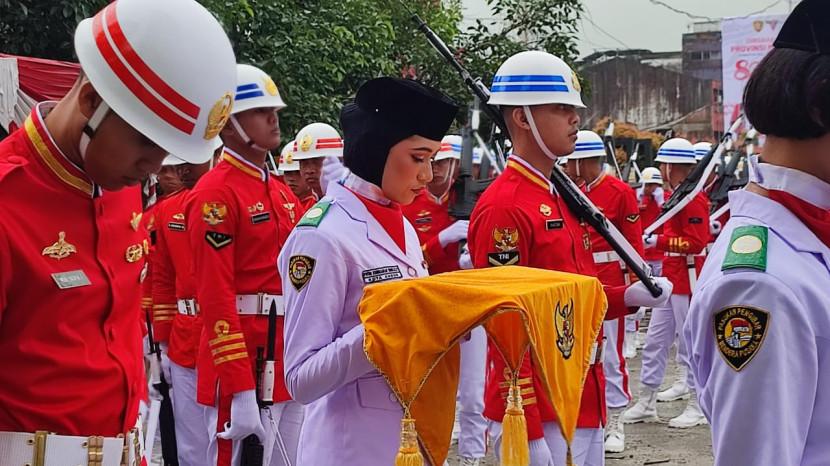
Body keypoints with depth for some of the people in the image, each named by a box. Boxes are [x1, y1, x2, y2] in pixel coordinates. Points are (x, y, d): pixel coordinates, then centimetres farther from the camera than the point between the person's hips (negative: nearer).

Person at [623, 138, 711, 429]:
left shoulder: (693, 197, -16)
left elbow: (696, 241, -23)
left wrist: (658, 241, -21)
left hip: (687, 280, -10)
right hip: (671, 279, 10)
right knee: (655, 340, 10)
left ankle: (698, 407, 9)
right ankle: (646, 403, 16)